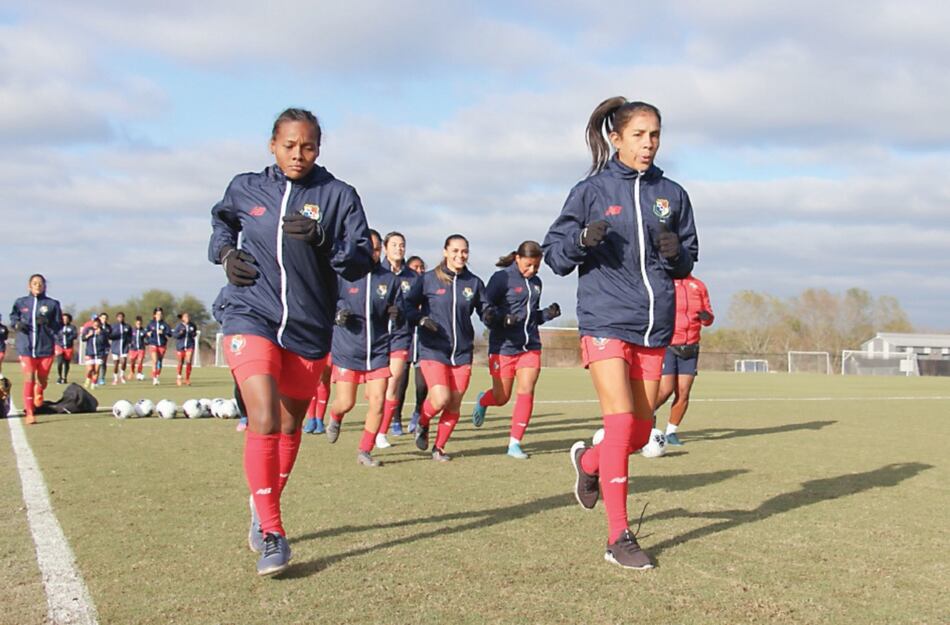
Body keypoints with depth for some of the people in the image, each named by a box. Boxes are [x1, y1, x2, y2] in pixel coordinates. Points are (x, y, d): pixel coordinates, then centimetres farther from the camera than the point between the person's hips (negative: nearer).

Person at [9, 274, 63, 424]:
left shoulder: (52, 304, -2)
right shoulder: (21, 302, 3)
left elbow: (59, 325, -1)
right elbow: (13, 316, 18)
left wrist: (47, 322, -20)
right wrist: (17, 324, -4)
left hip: (46, 348, 1)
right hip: (26, 348, -1)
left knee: (42, 379, 13)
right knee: (29, 379, -11)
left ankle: (39, 393, 51)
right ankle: (29, 413, -5)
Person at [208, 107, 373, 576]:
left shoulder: (339, 196, -2)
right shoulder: (245, 188, 3)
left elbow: (361, 262, -7)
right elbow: (221, 221, 25)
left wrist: (324, 241, -24)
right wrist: (225, 252, 4)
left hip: (309, 327, 1)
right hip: (251, 316, -1)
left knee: (290, 426, 14)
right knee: (263, 420, -18)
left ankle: (265, 506, 40)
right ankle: (272, 534, -9)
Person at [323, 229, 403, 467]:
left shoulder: (390, 279, 2)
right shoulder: (343, 276, -4)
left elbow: (400, 312, 8)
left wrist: (396, 314, -16)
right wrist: (337, 314, -19)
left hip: (378, 351, 2)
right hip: (346, 351, -2)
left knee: (377, 403, -5)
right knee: (346, 403, 1)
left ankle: (365, 451, 12)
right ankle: (334, 419, 39)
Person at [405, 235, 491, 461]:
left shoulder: (474, 282, 6)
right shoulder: (428, 279, -1)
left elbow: (484, 308, 9)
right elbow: (408, 305, 2)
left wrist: (489, 315, -14)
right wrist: (421, 318, -16)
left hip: (462, 351, 3)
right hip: (433, 350, -3)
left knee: (454, 405, 2)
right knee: (441, 398, -17)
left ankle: (439, 447, 20)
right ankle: (422, 424, 15)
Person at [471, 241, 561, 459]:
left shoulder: (536, 282, 11)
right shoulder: (502, 278, -9)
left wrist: (548, 313, 1)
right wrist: (503, 318, -27)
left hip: (531, 346, 5)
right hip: (503, 346, -5)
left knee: (526, 393, -7)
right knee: (501, 398, 5)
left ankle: (515, 443, 1)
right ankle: (482, 400, 42)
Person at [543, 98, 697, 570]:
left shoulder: (671, 194, 9)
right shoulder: (591, 191, 0)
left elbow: (688, 261, 15)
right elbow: (554, 254, 1)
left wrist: (675, 252, -7)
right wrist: (582, 239, -19)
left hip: (655, 327, 4)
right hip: (605, 321, -4)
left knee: (640, 433, 8)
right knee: (620, 421, -14)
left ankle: (588, 461, 41)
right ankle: (618, 538, -5)